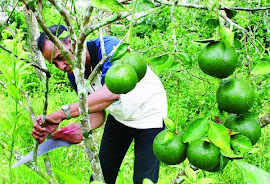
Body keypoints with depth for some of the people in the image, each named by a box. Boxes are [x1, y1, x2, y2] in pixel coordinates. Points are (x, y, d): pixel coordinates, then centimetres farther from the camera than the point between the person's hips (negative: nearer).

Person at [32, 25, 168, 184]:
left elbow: (111, 93, -47)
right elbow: (97, 115, -8)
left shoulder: (109, 46, -30)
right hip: (118, 117, 6)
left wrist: (62, 114, -48)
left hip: (149, 113, -6)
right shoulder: (74, 75, -8)